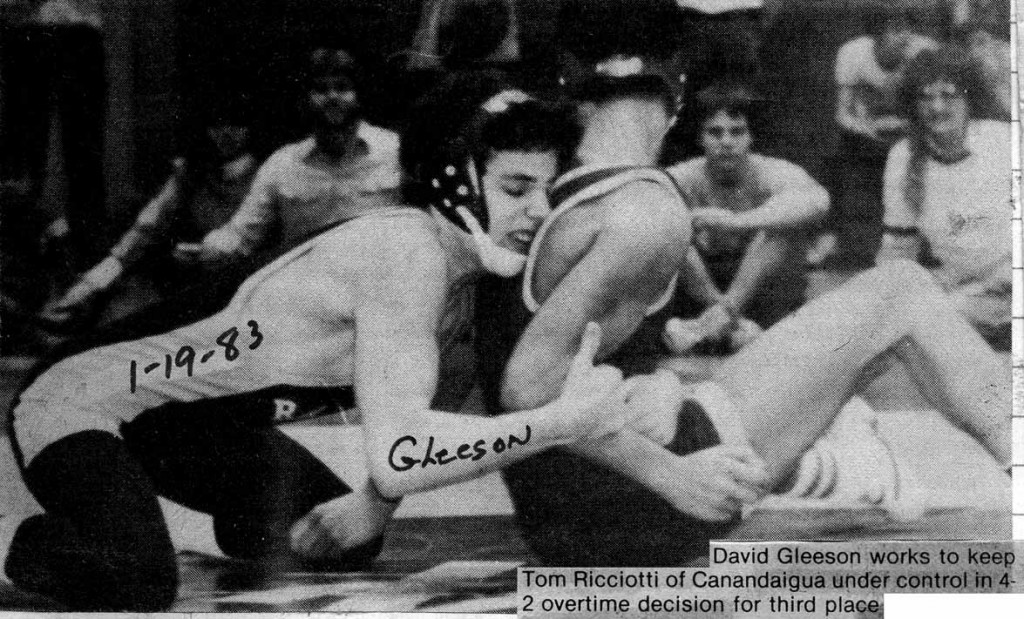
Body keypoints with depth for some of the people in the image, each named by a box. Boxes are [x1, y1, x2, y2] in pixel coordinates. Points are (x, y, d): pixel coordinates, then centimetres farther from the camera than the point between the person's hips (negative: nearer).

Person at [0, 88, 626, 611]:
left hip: (201, 423, 10)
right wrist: (563, 420, -36)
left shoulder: (462, 278, 0)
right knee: (136, 583, -34)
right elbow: (397, 454, -39)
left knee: (353, 544, 16)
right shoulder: (409, 250, -28)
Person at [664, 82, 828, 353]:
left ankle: (708, 325, -32)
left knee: (781, 221, -26)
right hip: (703, 298, 1)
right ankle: (731, 322, -24)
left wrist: (737, 221, -48)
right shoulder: (684, 179, -9)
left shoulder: (774, 174, -13)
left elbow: (818, 200, -35)